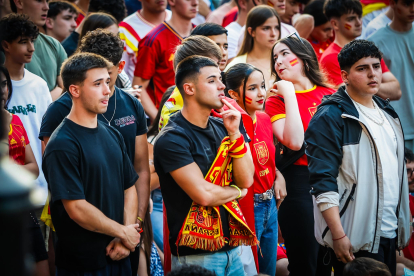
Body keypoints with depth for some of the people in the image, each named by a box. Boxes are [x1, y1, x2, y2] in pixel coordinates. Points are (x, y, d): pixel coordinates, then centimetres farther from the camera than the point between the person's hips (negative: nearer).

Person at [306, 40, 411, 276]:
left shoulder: (386, 112, 15)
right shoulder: (331, 117, -9)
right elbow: (323, 181, -15)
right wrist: (339, 236, -20)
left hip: (390, 233, 7)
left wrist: (403, 222, 16)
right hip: (355, 238, -7)